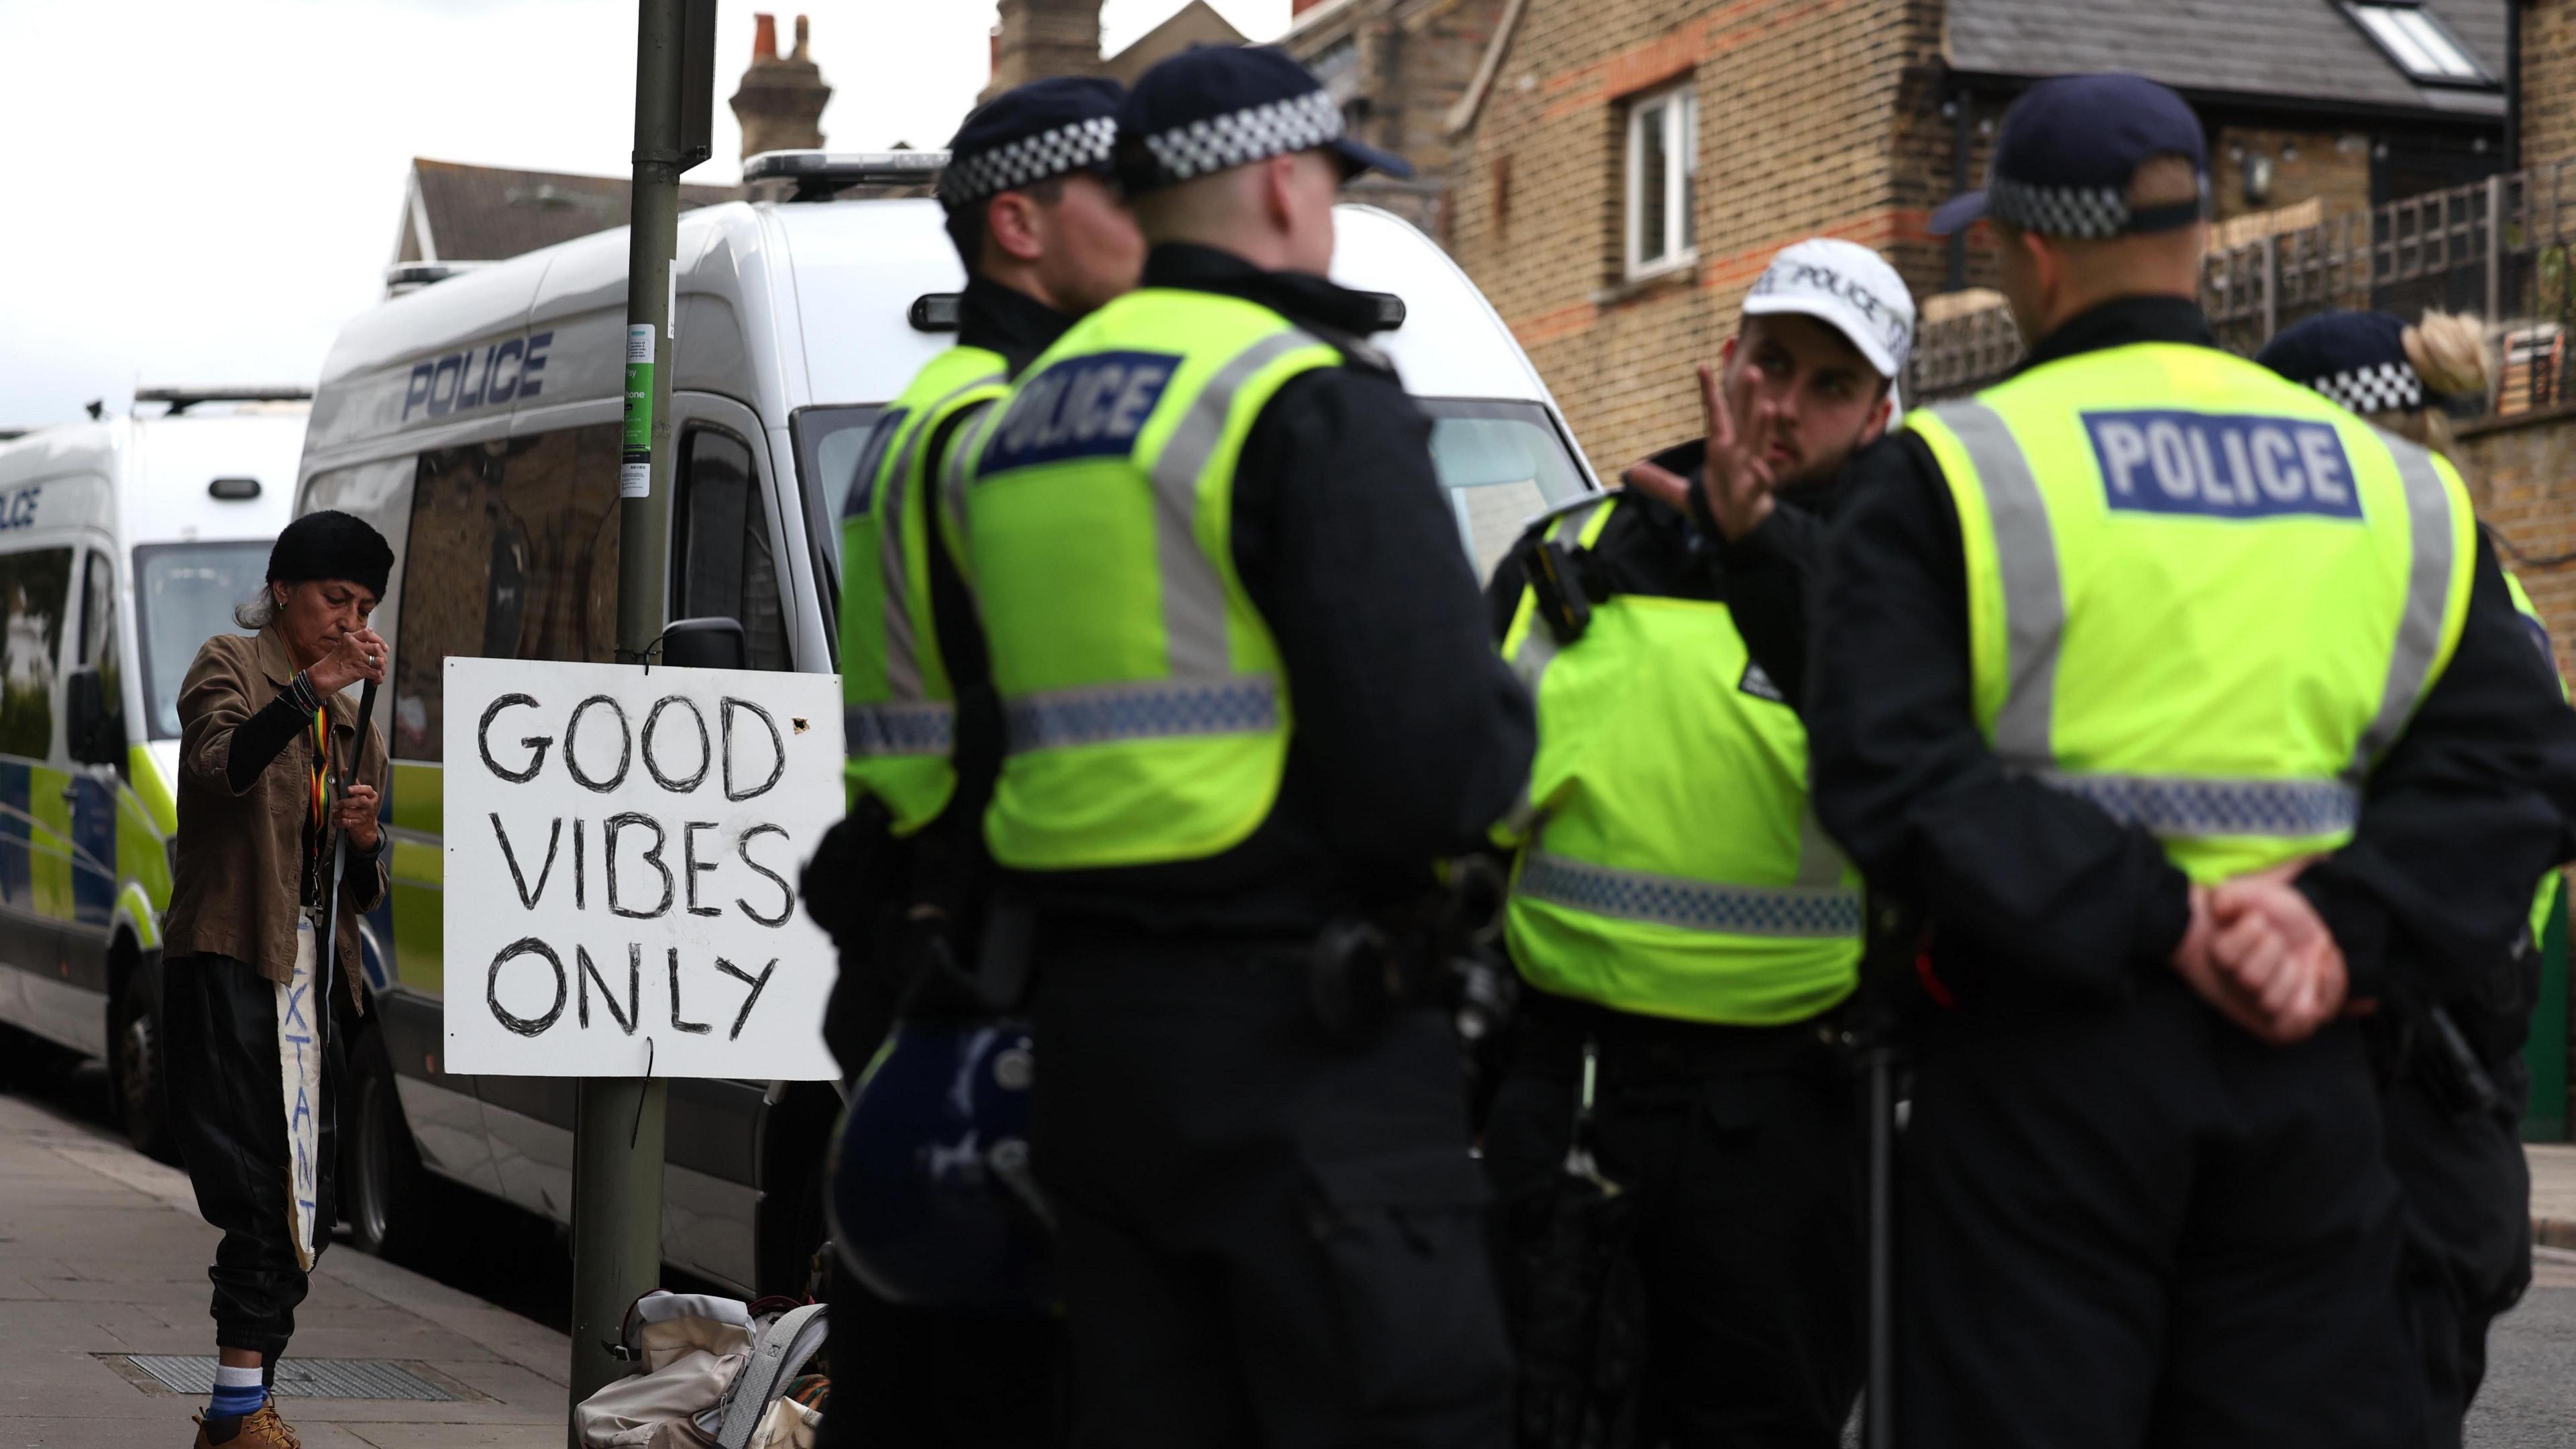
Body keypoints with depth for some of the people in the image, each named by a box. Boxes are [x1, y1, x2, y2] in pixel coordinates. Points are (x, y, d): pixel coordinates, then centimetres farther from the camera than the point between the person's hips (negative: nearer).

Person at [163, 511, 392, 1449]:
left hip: (312, 970, 7)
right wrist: (311, 688, -30)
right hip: (231, 958, -7)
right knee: (264, 1186, -16)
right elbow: (219, 765, -20)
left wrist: (364, 839, -1)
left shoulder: (353, 728, 22)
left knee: (300, 1206, 4)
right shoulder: (230, 668, 4)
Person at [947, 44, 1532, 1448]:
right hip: (1294, 1026, -8)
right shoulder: (1311, 401, -10)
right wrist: (1513, 731, 2)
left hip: (1087, 1020, 8)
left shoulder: (1012, 424, 16)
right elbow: (1430, 765, -18)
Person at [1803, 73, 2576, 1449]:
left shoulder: (1949, 474, -3)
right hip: (2305, 1073, 3)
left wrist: (2143, 918, -16)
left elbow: (1888, 769, -15)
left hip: (2048, 1050, -3)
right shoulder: (2393, 486, 9)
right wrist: (2347, 923, -8)